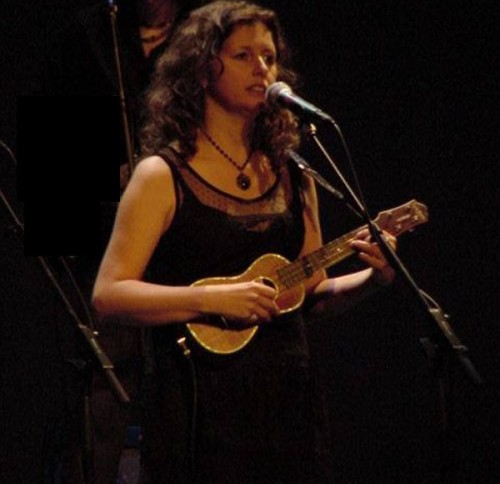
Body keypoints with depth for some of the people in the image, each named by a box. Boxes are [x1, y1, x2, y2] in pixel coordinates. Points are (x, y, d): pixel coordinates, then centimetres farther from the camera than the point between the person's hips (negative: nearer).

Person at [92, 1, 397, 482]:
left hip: (286, 398, 5)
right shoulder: (163, 177, -5)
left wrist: (372, 276, -2)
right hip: (201, 403, -5)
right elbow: (108, 294, -12)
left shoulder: (292, 175, 10)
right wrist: (212, 299, -21)